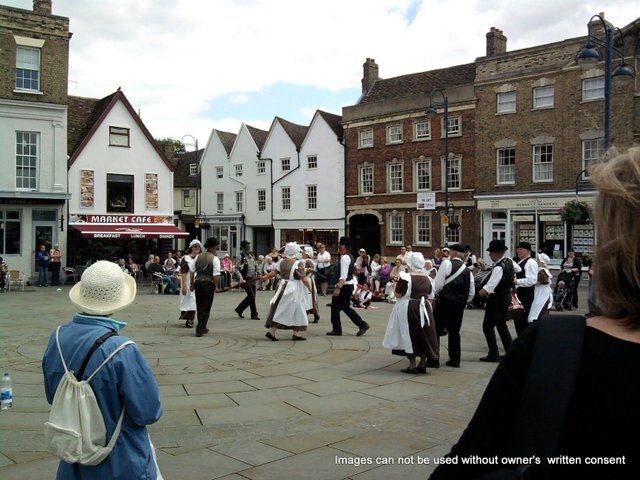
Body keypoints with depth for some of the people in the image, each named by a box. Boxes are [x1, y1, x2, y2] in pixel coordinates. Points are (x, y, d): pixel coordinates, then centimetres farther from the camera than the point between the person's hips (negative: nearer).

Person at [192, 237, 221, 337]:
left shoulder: (198, 256, 7)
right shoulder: (215, 259, -10)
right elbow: (216, 275, -15)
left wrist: (192, 283, 17)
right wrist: (216, 287, -6)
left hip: (198, 282, 6)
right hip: (208, 284, -6)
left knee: (199, 307, 17)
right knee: (206, 308, 2)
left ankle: (202, 328, 28)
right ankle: (199, 330, 1)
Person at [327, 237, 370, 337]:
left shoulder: (344, 258, -17)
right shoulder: (350, 256, 14)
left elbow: (343, 276, -24)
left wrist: (338, 287, -26)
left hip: (345, 286, -10)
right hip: (350, 284, 10)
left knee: (335, 307, 1)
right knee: (346, 307, 17)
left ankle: (337, 329, 10)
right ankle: (362, 324, 15)